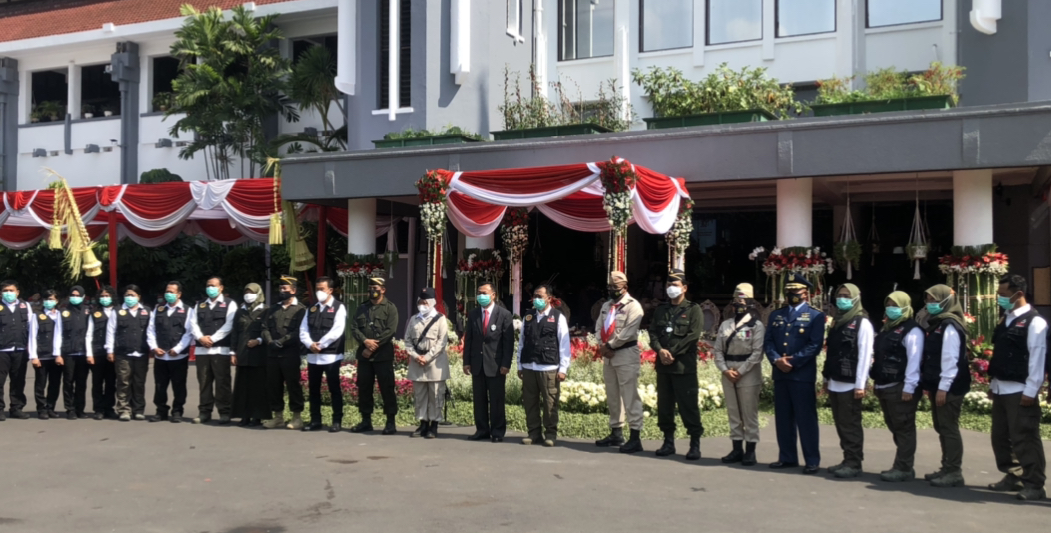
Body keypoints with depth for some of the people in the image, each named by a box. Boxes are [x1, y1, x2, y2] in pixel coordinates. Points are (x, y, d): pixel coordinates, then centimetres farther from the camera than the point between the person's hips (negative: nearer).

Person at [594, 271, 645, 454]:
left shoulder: (633, 306, -8)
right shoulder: (606, 306, 17)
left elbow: (628, 332, -17)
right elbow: (599, 327, 12)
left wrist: (610, 345, -13)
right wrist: (603, 346, -5)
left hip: (626, 356, -8)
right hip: (608, 356, 8)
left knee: (630, 397, -10)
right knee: (612, 397, 14)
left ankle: (635, 437, -8)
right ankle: (616, 433, 24)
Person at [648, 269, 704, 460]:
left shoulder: (693, 310, 0)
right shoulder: (660, 310, 17)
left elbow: (693, 336, -10)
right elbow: (652, 333, 8)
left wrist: (672, 353, -15)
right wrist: (660, 350, -11)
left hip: (684, 366, -5)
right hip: (663, 365, 5)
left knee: (688, 405, -5)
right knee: (664, 405, 9)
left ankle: (695, 444, 2)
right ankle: (668, 441, 19)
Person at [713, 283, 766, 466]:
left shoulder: (757, 325, -4)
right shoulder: (725, 324, 11)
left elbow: (757, 353, -12)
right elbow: (717, 350, 7)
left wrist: (740, 372, -16)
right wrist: (725, 370, -7)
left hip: (748, 374, -5)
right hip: (728, 374, 5)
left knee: (749, 413, 1)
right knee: (733, 412, 10)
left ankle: (750, 451, 8)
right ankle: (737, 449, 19)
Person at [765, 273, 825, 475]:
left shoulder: (815, 316, 1)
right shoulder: (775, 315, 16)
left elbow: (815, 345, -9)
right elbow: (768, 342, 8)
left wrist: (793, 361, -16)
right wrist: (777, 360, -11)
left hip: (803, 375, -5)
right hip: (780, 374, 5)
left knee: (806, 418, -2)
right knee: (783, 418, 10)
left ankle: (812, 461, 5)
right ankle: (787, 457, 19)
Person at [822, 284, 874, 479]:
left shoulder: (862, 323, -7)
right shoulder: (837, 322, 17)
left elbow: (865, 356, -13)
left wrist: (860, 385, -17)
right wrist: (826, 378, 16)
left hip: (850, 384, -7)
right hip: (835, 383, 8)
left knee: (851, 424, -2)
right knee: (841, 424, 11)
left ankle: (854, 463, 5)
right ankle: (847, 460, 19)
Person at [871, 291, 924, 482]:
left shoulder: (912, 330, -9)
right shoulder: (886, 329, 19)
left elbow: (914, 361, -17)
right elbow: (876, 354, 22)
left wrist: (909, 387, -21)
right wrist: (876, 383, 17)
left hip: (900, 388, -9)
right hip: (884, 387, 9)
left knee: (904, 428, -3)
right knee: (894, 426, 15)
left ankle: (903, 468, 2)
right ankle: (902, 465, 24)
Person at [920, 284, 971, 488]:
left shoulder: (950, 326, -13)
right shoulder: (936, 324, 17)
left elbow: (950, 359, -19)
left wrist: (943, 387, -20)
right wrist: (930, 385, 17)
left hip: (949, 388, -10)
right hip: (938, 386, 10)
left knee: (949, 428, -6)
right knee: (941, 428, 14)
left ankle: (954, 472, -1)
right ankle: (947, 468, 21)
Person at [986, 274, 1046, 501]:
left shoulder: (1034, 322, -10)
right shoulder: (1006, 321, 15)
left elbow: (1037, 359, -15)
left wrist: (1030, 391, -17)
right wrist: (993, 384, 16)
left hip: (1020, 391, -9)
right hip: (1001, 389, 9)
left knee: (1025, 438, -5)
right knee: (1001, 437, 13)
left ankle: (1034, 484, 3)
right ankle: (1013, 477, 25)